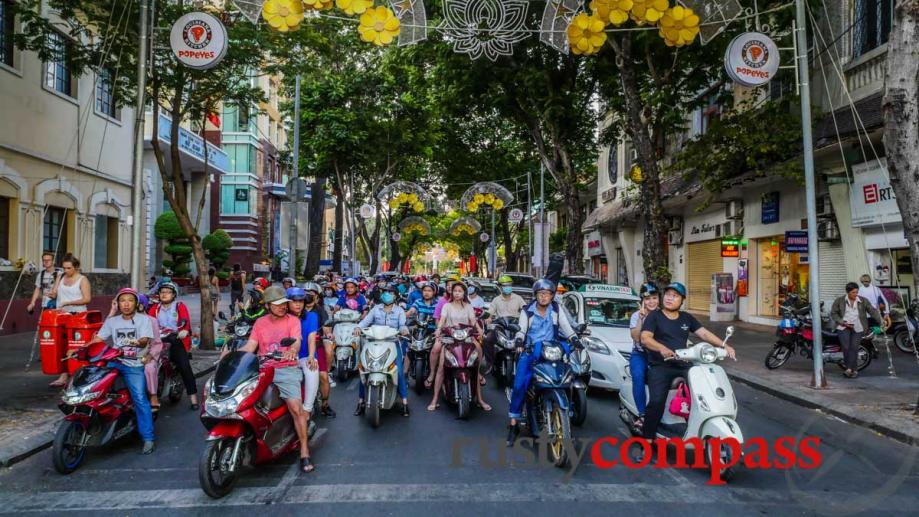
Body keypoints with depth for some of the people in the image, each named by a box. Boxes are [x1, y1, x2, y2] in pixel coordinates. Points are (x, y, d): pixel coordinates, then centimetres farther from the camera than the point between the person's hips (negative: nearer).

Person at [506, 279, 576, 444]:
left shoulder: (556, 309, 9)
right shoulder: (527, 311, 4)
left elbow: (566, 326, 5)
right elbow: (522, 329, -6)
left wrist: (574, 339, -12)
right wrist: (519, 341, -25)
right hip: (530, 351, -2)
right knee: (520, 384, -16)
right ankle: (513, 424, -9)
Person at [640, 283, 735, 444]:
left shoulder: (687, 318, 18)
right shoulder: (654, 316, 3)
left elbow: (704, 334, 10)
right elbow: (645, 338, -11)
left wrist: (725, 346, -7)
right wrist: (662, 348, -30)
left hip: (683, 365, 5)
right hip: (660, 367, -5)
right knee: (657, 401, -24)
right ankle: (647, 439, -15)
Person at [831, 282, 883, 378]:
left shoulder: (863, 301, 3)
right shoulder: (839, 300, 1)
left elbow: (873, 311, -1)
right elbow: (833, 313, 4)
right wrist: (842, 322, -8)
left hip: (858, 328, 1)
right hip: (844, 327, 0)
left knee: (854, 348, -7)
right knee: (846, 347, -11)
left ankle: (849, 368, 3)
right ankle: (854, 369, 0)